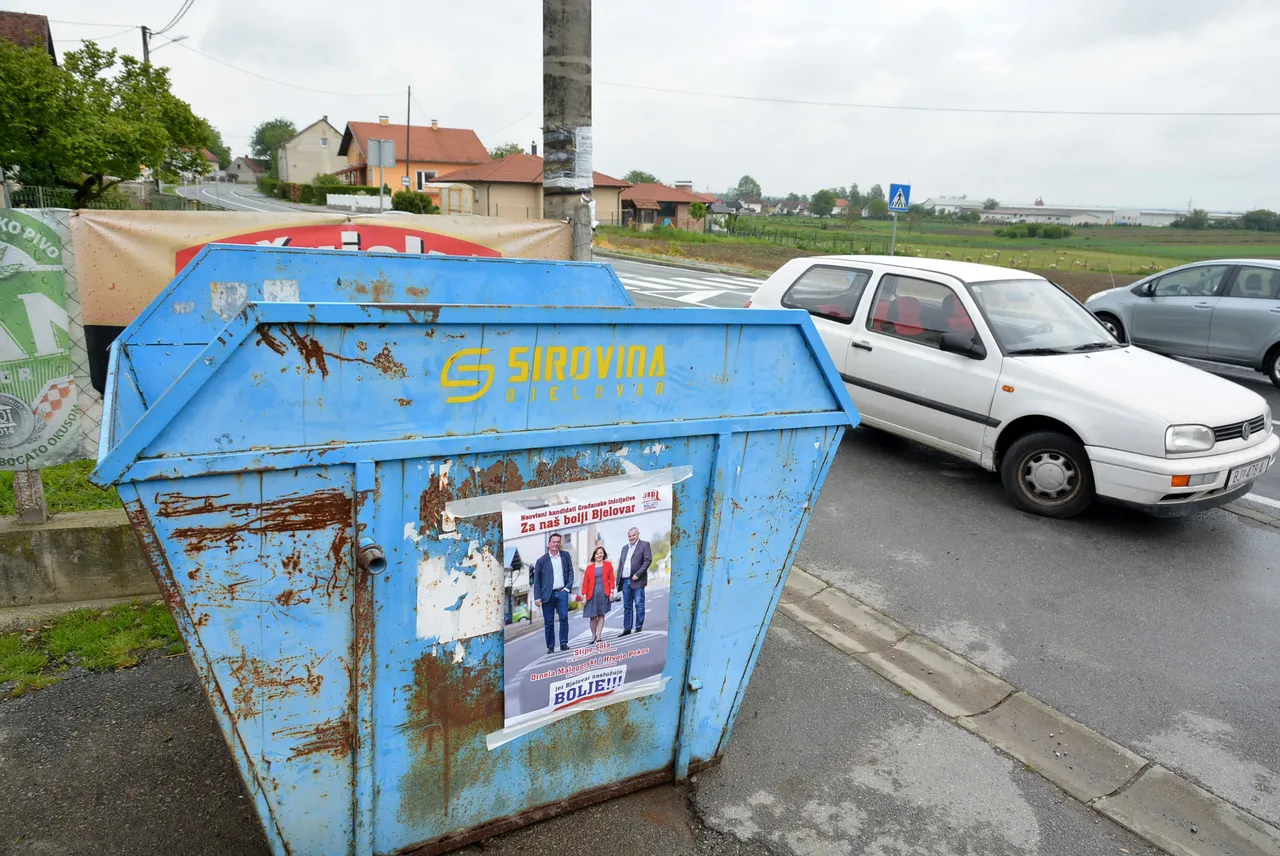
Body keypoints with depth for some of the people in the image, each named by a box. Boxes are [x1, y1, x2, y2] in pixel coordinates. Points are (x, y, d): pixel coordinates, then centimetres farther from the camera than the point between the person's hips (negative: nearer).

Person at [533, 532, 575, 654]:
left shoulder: (565, 556, 8)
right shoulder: (541, 560, 0)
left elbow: (570, 572, 12)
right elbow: (537, 580, 1)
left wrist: (568, 587, -1)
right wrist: (537, 597, -5)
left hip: (562, 593, 1)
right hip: (547, 595, -1)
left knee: (564, 617, -9)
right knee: (548, 622, 2)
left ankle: (564, 643, 1)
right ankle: (550, 647, 11)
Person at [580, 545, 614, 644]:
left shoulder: (608, 565, 8)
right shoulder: (589, 568, 7)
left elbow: (611, 579, 4)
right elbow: (585, 583, 5)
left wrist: (611, 591, -7)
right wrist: (584, 596, -3)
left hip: (603, 593, 0)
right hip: (592, 594, 0)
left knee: (601, 614, 0)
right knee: (593, 616, 0)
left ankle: (599, 636, 2)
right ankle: (593, 636, 14)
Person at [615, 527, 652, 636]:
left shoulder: (644, 545, 1)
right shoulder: (625, 548, 20)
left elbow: (648, 560, -9)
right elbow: (620, 564, 19)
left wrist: (638, 574, -15)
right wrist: (618, 580, 9)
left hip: (637, 581, -6)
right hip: (625, 581, 6)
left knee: (639, 605, -2)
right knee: (627, 606, 7)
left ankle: (639, 627, 4)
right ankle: (627, 629, 11)